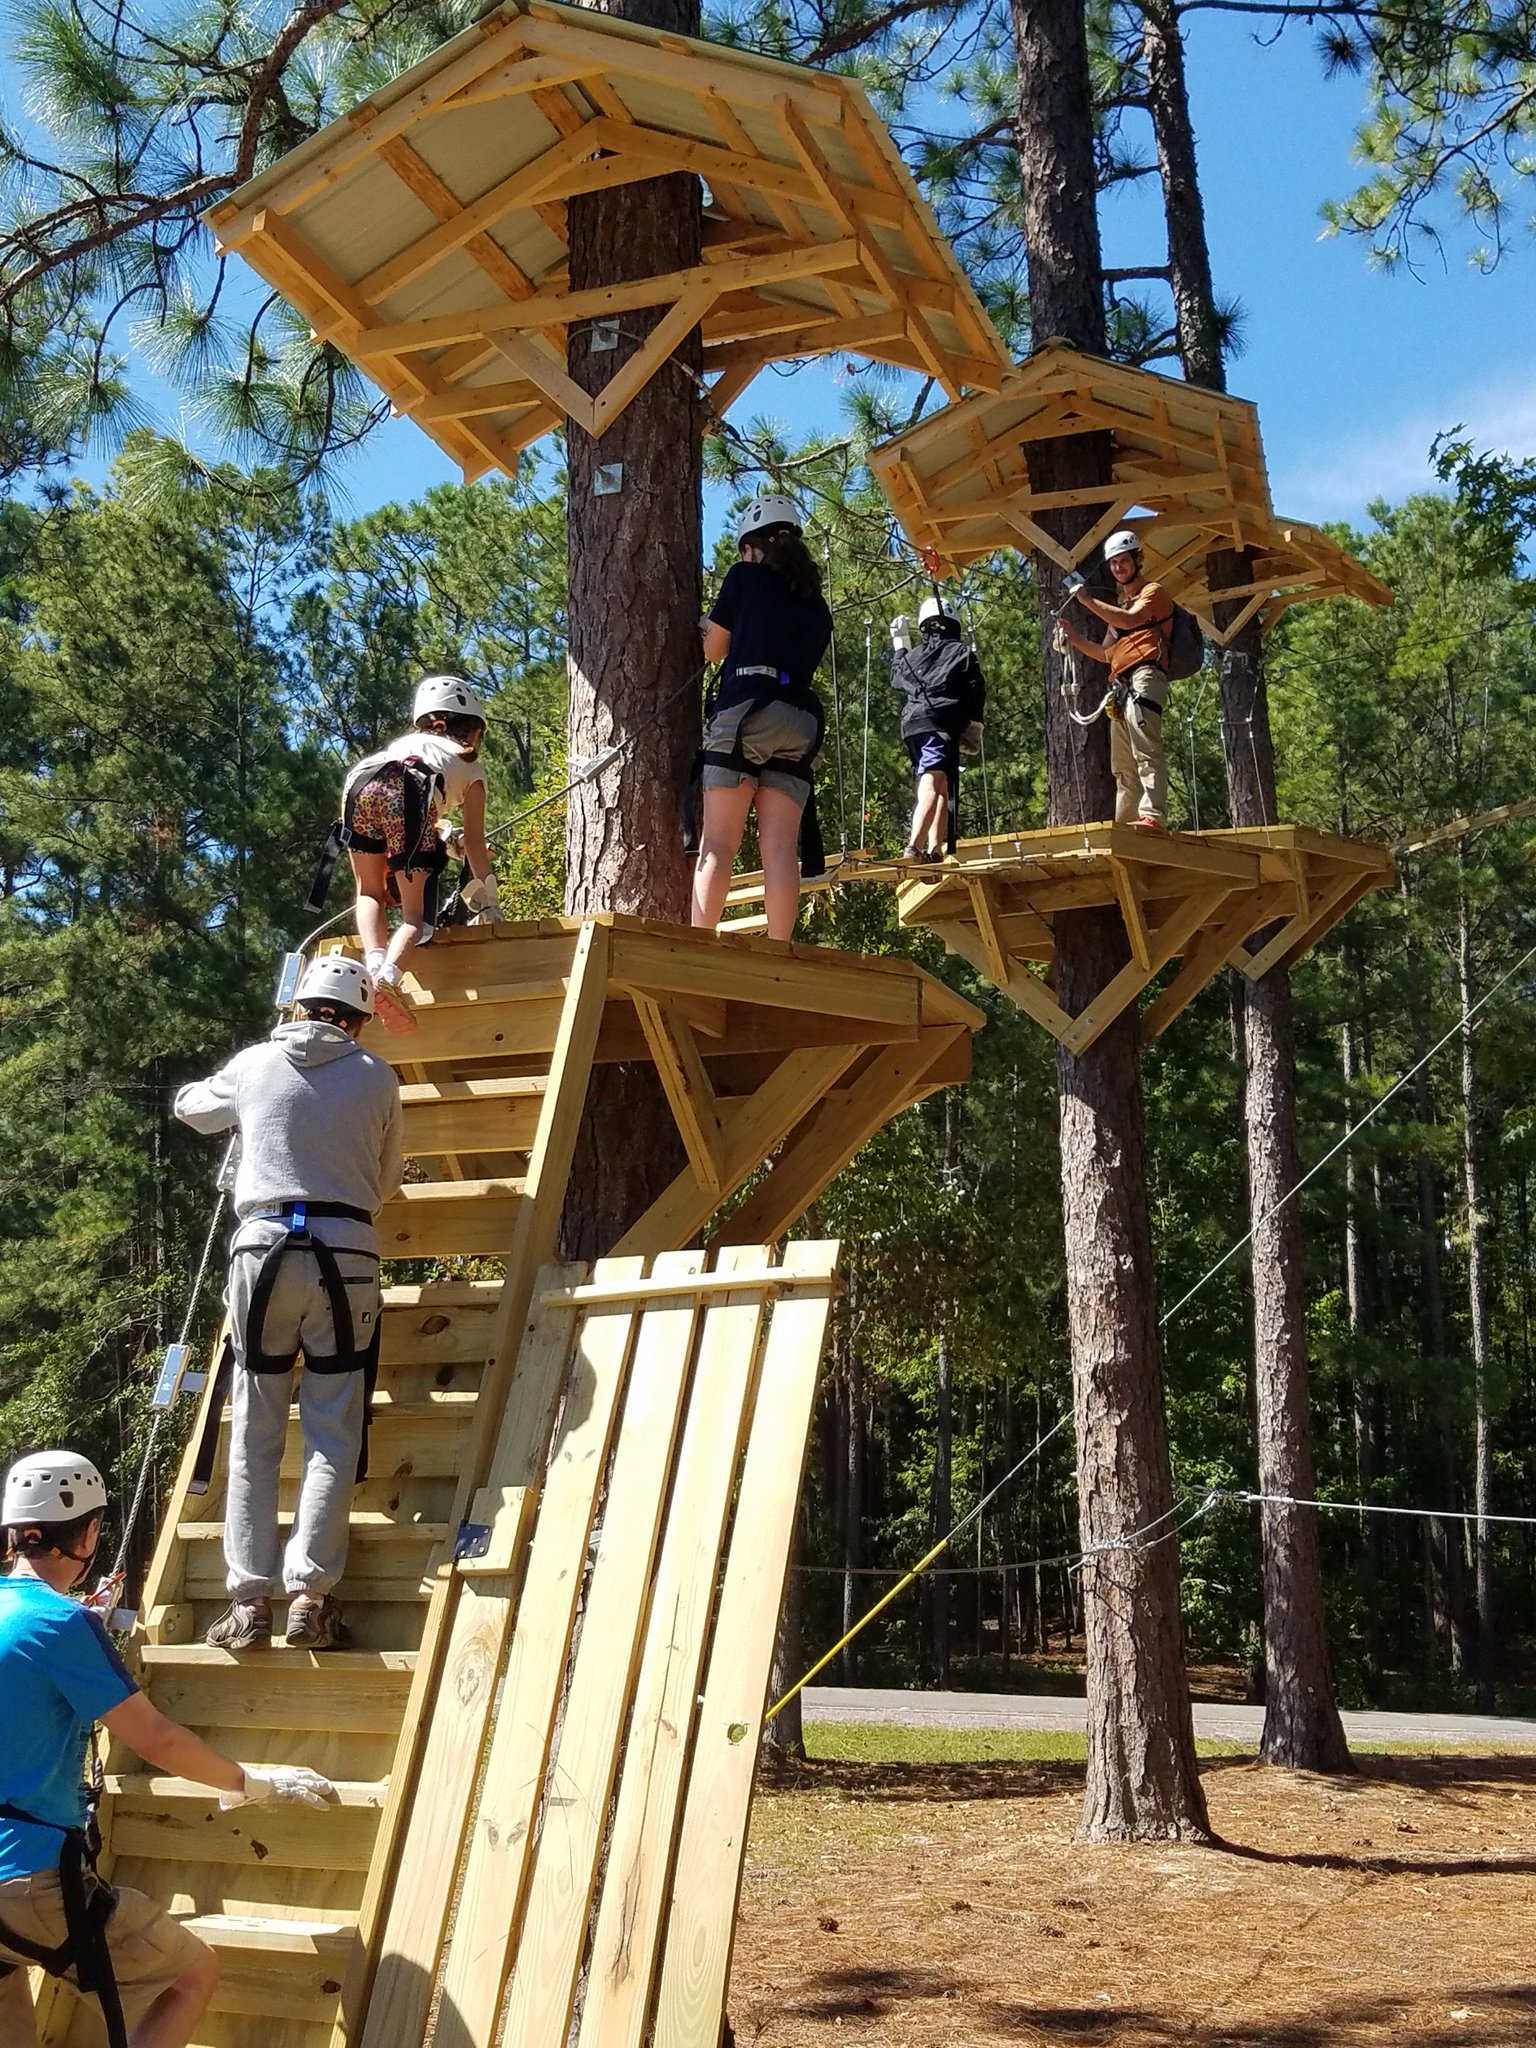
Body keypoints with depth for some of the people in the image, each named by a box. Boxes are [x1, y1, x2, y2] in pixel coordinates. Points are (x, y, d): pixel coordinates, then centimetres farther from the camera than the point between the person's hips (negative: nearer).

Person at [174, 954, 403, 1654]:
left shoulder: (253, 1065, 9)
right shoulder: (377, 1078, 7)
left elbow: (190, 1106, 30)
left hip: (262, 1248, 1)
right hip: (346, 1254, -1)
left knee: (255, 1434, 6)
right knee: (333, 1434, 3)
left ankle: (248, 1598, 3)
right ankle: (310, 1595, -2)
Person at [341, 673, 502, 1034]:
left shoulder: (406, 741, 42)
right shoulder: (470, 767, 31)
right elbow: (475, 844, 27)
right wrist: (489, 904, 33)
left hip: (359, 783, 3)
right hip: (410, 791, -3)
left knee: (369, 894, 21)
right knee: (416, 913, 2)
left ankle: (374, 960, -7)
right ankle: (390, 973, -27)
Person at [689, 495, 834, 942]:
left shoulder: (745, 577, 9)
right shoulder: (817, 606, 22)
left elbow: (713, 650, 16)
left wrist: (708, 628, 37)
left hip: (744, 711, -4)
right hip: (801, 721, 4)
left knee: (718, 842, -8)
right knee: (780, 846, -4)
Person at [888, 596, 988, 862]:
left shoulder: (912, 655, 18)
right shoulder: (963, 653, 9)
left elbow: (897, 678, 37)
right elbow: (976, 690, 1)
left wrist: (899, 645, 47)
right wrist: (975, 724, 7)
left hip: (912, 725, 5)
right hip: (943, 723, -5)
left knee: (938, 785, 16)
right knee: (932, 785, -17)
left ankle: (934, 850, 7)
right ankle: (914, 847, -34)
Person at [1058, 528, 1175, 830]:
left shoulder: (1153, 592, 9)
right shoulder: (1119, 605, 33)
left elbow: (1130, 620, -12)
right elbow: (1106, 653, 29)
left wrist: (1087, 600, -10)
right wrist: (1075, 639, 14)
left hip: (1144, 675, -9)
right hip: (1120, 686, 9)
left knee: (1146, 751, -22)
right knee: (1123, 765, 3)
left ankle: (1153, 816, -32)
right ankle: (1125, 824, 1)